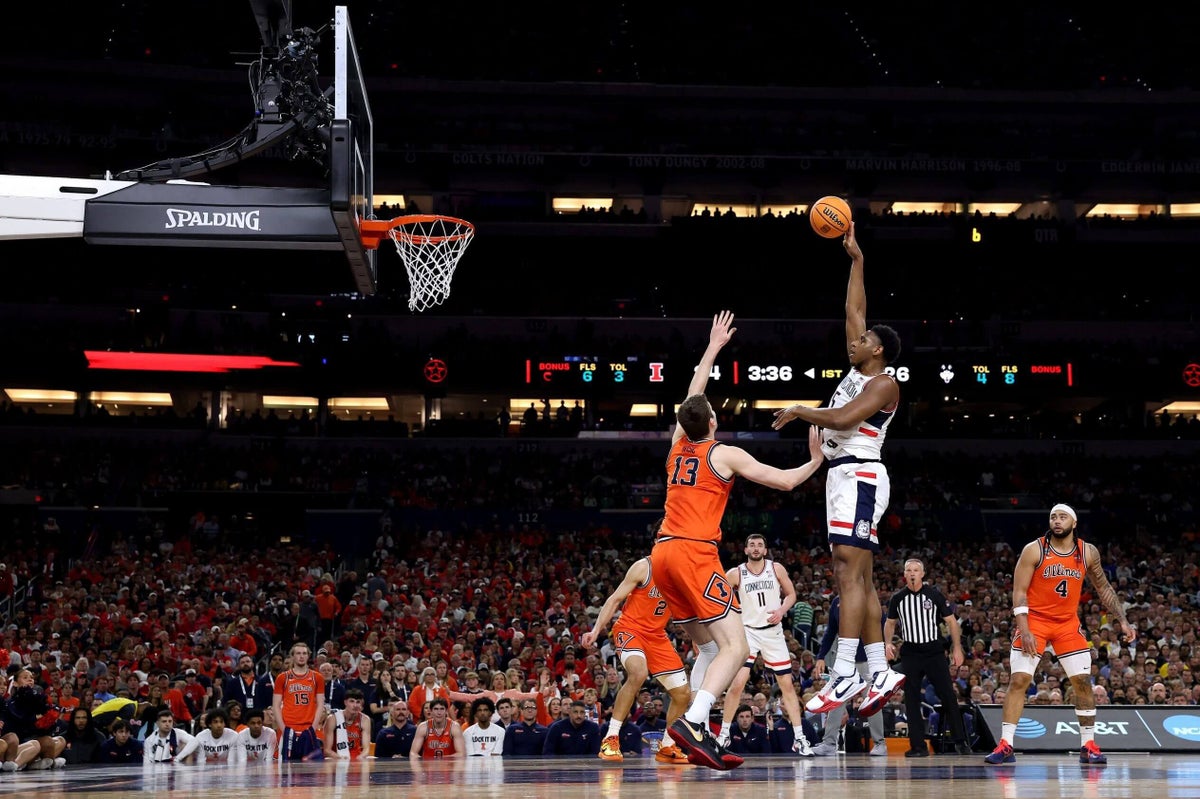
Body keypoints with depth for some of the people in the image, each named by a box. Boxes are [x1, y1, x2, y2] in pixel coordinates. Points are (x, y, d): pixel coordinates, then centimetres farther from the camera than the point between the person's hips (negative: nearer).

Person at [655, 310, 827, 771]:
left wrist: (713, 347, 41)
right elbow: (784, 481, 0)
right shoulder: (726, 454, 0)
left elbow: (692, 397, 32)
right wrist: (815, 462, 18)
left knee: (711, 647, 17)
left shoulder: (677, 446, 16)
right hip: (695, 553, -7)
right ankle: (692, 722, -31)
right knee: (735, 647, -11)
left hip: (663, 553, 8)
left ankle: (698, 736, 7)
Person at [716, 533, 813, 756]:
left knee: (787, 684, 1)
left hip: (773, 631, 2)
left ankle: (799, 738, 7)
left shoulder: (776, 569, -1)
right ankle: (723, 735, -4)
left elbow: (791, 594, 6)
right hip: (747, 631, -2)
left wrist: (782, 610, -12)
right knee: (737, 683, -16)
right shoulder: (735, 574, -5)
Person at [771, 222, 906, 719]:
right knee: (859, 580, 7)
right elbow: (854, 309, 25)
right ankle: (880, 673, 7)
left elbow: (843, 419, -21)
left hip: (859, 474, -10)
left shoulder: (883, 384, -7)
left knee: (850, 573, -17)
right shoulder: (858, 370, 18)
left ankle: (844, 675, -24)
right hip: (843, 477, 10)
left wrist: (799, 412, -9)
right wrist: (856, 261, 24)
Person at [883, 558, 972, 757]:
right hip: (910, 654, 2)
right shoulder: (897, 598, 4)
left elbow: (951, 621, 2)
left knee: (948, 696, -5)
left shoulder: (934, 595, -2)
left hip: (934, 652, -2)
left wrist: (957, 648, -4)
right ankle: (918, 746, 4)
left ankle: (960, 741, 3)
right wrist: (888, 643, 1)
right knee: (911, 701, -1)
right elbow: (890, 622, 18)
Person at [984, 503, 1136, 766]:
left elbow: (1103, 589, 10)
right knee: (1019, 680, -11)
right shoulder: (1034, 550, -11)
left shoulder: (1088, 553, -1)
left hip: (1068, 624, 3)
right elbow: (1019, 591, -11)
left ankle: (1088, 746, 10)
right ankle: (1005, 746, -9)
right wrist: (1024, 630, -19)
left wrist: (1123, 621, 2)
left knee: (1083, 681, -1)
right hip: (1034, 621, -3)